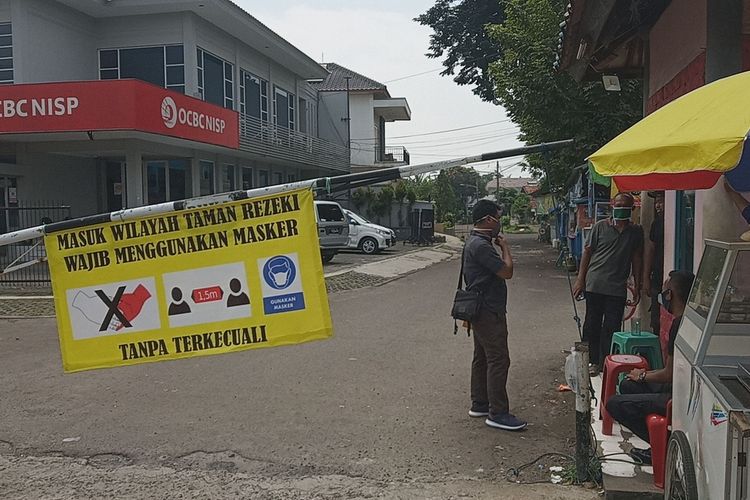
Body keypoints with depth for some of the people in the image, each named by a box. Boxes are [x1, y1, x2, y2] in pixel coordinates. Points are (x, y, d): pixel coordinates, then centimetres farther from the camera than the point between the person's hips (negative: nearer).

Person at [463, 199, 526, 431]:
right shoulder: (480, 245, -21)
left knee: (482, 358, 16)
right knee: (498, 360, -7)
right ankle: (498, 414, -2)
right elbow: (507, 271, -19)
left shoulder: (475, 241, 13)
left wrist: (499, 247, 7)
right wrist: (505, 247, -9)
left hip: (483, 310, 11)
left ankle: (480, 404, 26)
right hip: (489, 312, -11)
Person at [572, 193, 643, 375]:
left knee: (612, 328, 1)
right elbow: (587, 252, 4)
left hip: (617, 289, 1)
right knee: (592, 325, 6)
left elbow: (637, 260, 11)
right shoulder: (600, 227, 1)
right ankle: (593, 361, 18)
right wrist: (580, 279, 0)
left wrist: (637, 288, 8)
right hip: (594, 285, -1)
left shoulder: (636, 232, 7)